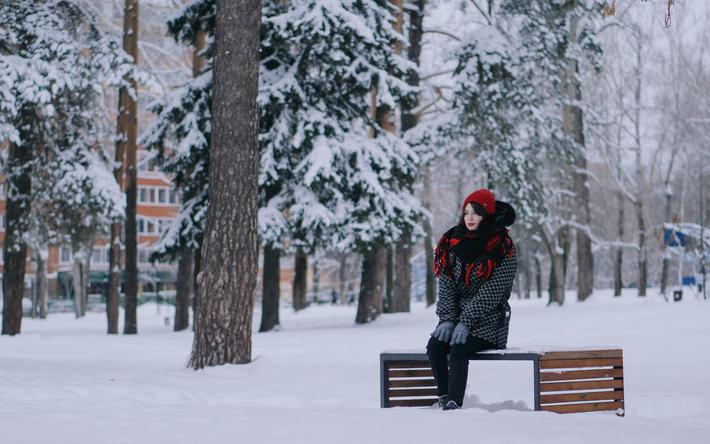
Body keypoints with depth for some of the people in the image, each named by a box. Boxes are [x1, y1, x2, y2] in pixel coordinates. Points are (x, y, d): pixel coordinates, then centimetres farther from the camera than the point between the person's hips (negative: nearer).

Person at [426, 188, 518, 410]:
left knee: (458, 349, -30)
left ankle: (453, 405, -35)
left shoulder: (504, 249, -6)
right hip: (456, 318, 5)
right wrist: (447, 318, -9)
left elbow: (491, 292, -13)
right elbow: (446, 284, 5)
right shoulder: (453, 242, 9)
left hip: (488, 321, -5)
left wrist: (465, 322, -19)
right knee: (435, 345, -23)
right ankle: (444, 399, -20)